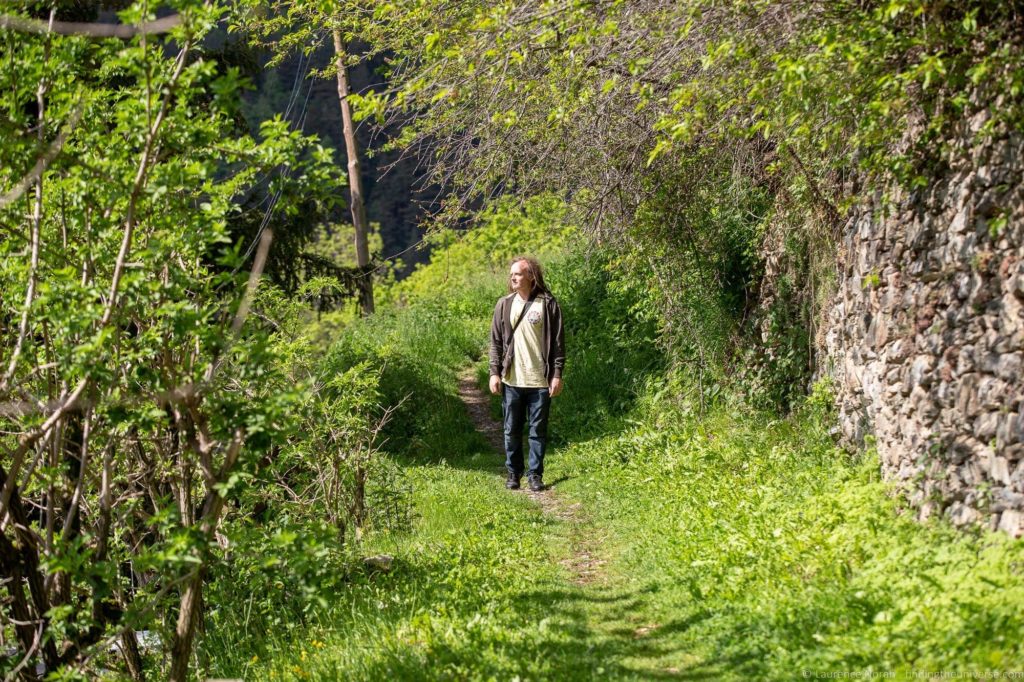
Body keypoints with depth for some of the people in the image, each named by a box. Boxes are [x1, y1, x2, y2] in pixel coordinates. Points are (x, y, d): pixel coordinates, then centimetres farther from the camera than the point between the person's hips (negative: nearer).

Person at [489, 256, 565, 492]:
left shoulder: (547, 304, -3)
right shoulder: (504, 304, 5)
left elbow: (558, 342, -1)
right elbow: (496, 341, 8)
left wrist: (557, 374, -5)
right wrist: (494, 373, 2)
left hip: (540, 381, -2)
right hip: (511, 380, 2)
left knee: (538, 431, 5)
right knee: (512, 430, 9)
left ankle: (535, 475, 14)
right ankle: (513, 473, 21)